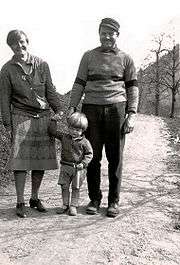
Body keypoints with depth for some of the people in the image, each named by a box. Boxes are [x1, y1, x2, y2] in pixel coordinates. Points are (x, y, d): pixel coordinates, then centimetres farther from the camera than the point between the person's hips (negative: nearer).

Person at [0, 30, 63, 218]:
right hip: (21, 118, -2)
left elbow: (50, 91, 12)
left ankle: (34, 198, 21)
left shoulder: (41, 65, 9)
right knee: (20, 160, -6)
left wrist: (59, 110, 4)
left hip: (43, 117, 3)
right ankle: (20, 202, 7)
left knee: (41, 159, 5)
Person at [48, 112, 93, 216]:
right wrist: (53, 121, 7)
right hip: (65, 166, 3)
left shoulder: (84, 142, -6)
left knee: (76, 188, 5)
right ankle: (65, 205, 23)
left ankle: (73, 206, 15)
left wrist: (83, 163, -13)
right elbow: (53, 131, 12)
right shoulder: (64, 137, 4)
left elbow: (89, 154, -2)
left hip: (78, 168, -3)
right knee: (64, 187, 9)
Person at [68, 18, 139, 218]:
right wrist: (72, 107, -1)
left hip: (116, 109, 0)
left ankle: (113, 201, 14)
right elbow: (79, 84, 10)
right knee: (93, 156, 3)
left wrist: (131, 114, -1)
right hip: (91, 109, 1)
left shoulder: (125, 59, 10)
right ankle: (94, 199, 16)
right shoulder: (89, 56, 12)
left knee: (115, 158, 2)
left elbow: (132, 88, 9)